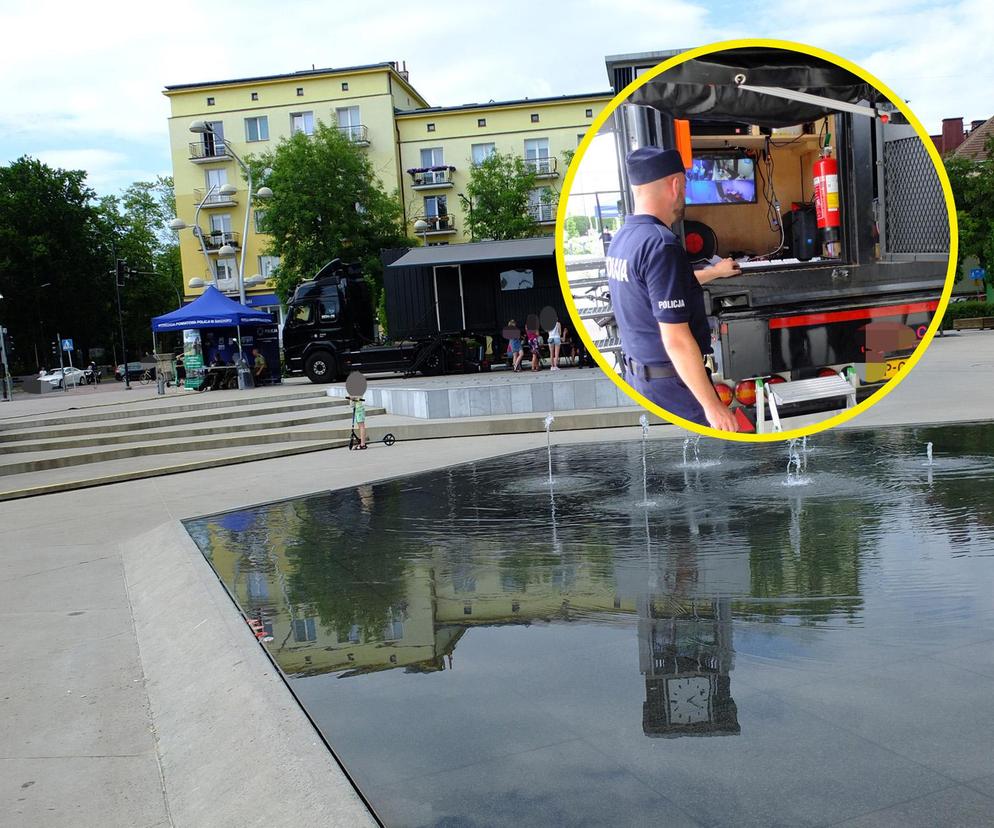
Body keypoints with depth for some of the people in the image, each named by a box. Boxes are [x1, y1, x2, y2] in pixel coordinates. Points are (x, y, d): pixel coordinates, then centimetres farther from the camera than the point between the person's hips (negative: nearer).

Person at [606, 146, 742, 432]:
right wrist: (712, 405, -20)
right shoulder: (661, 244, -23)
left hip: (637, 376, 9)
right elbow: (676, 340, -25)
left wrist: (714, 272, 40)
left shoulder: (621, 239, 6)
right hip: (674, 385, -9)